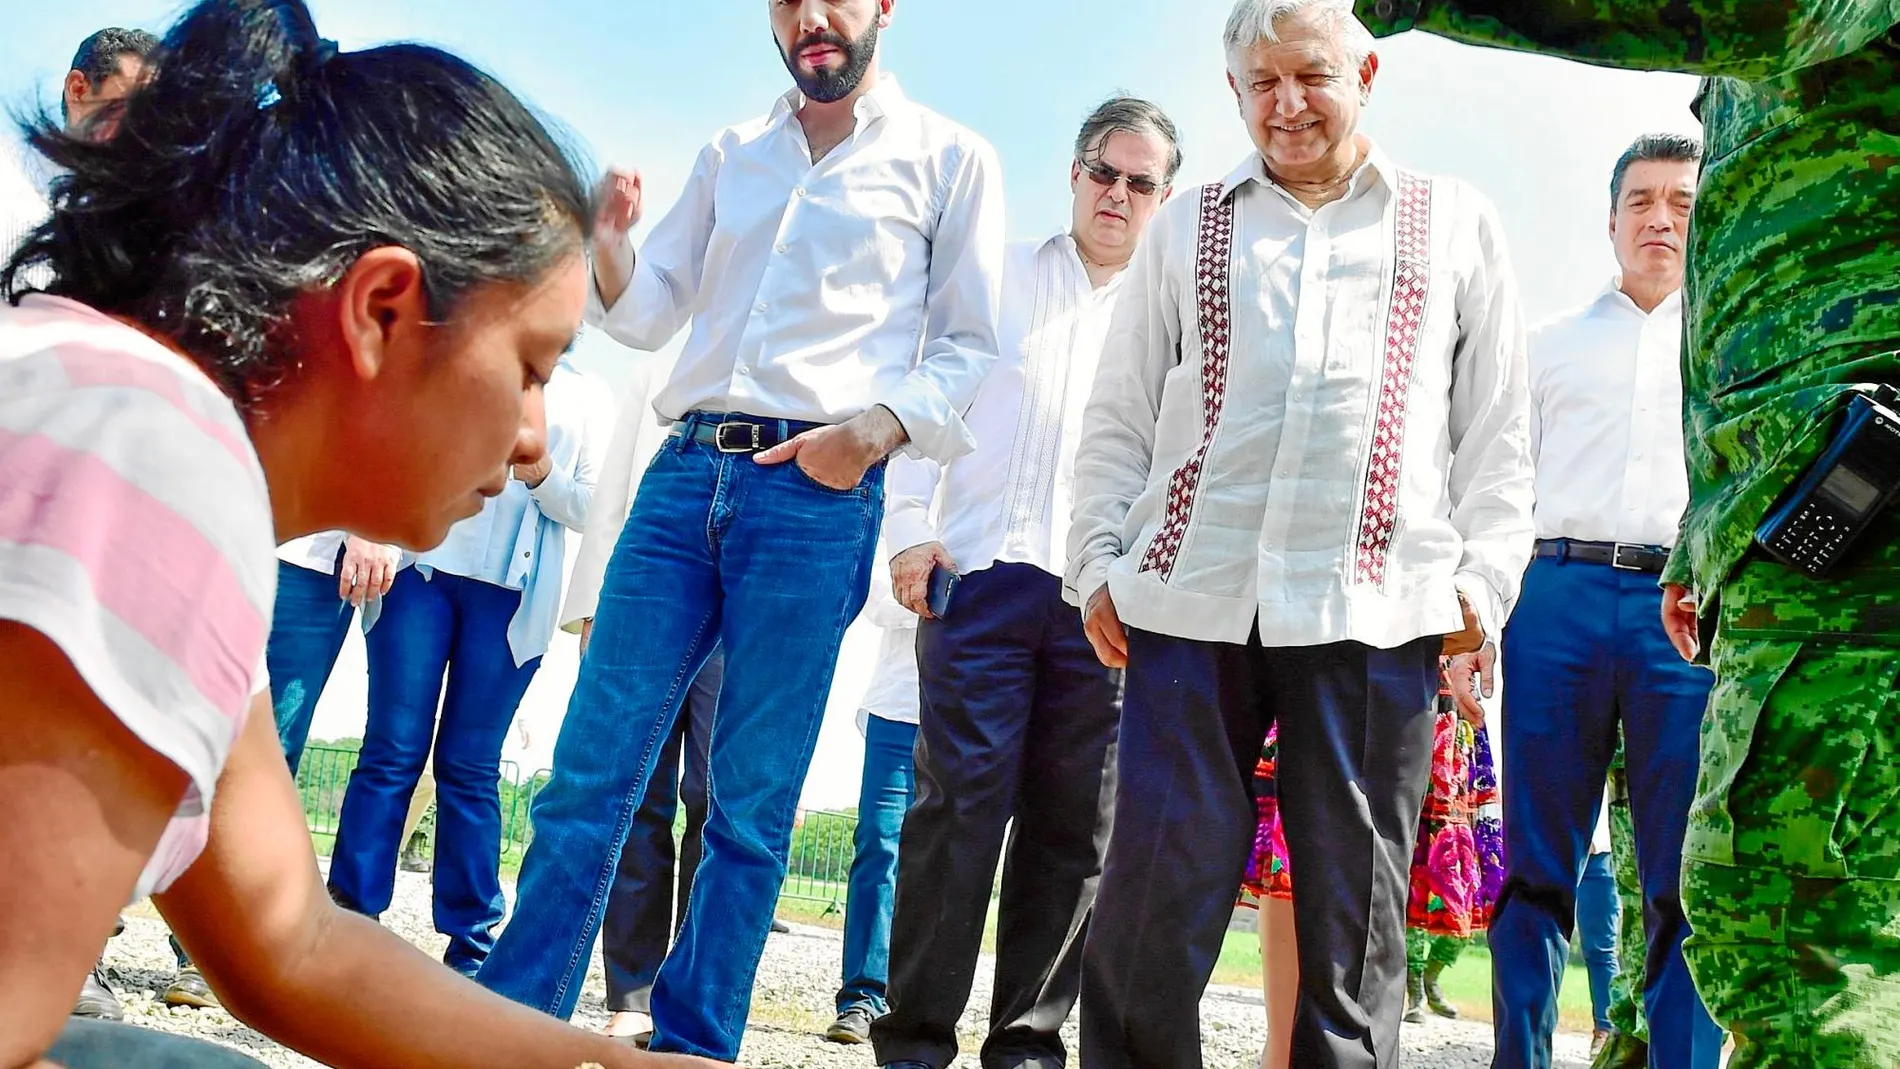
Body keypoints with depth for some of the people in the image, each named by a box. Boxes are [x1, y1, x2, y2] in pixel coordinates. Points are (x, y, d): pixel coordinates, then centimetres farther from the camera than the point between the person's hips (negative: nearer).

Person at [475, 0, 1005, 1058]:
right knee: (590, 769, -1)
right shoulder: (732, 155, 19)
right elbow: (650, 313, 18)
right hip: (686, 472, 4)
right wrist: (610, 243, -3)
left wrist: (879, 426, -14)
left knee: (752, 805, 0)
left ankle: (691, 1049, 9)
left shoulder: (952, 158, 7)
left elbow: (969, 347, 4)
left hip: (819, 495, -3)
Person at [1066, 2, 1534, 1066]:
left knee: (1353, 916, 3)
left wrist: (1484, 577, 2)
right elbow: (1120, 416, 17)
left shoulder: (1456, 221, 14)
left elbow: (1497, 427, 13)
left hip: (1375, 610, -1)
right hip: (1191, 599, 1)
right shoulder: (1186, 228, 17)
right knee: (1154, 898, -2)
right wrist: (1099, 562, 6)